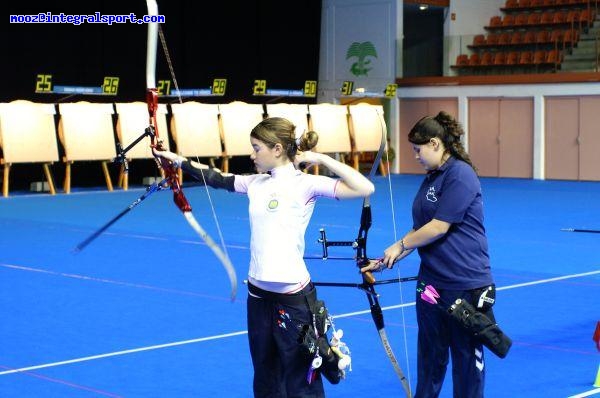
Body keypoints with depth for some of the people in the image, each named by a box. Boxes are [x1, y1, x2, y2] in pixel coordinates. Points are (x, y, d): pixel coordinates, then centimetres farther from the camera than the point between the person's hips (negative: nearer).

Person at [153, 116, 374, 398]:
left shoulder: (305, 184, -12)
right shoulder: (256, 183, 7)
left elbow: (365, 189, -21)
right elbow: (215, 178, 20)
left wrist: (321, 159, -18)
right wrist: (177, 160, 22)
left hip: (293, 295, -7)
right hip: (258, 292, 7)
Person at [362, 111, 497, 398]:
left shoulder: (460, 175, -16)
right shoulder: (431, 178, 11)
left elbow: (438, 227, -19)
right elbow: (419, 230, 15)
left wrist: (400, 245, -6)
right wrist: (386, 261, 8)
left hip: (465, 284, -8)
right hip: (431, 281, 8)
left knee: (467, 356, 5)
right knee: (429, 354, 16)